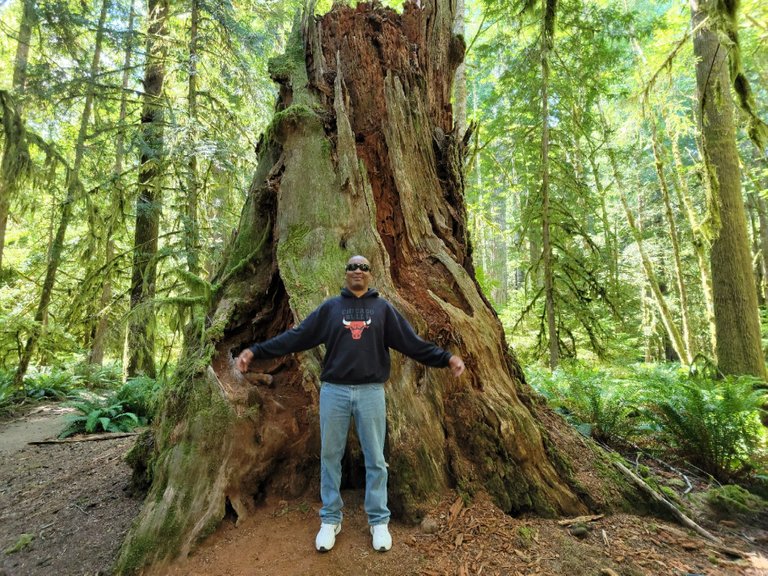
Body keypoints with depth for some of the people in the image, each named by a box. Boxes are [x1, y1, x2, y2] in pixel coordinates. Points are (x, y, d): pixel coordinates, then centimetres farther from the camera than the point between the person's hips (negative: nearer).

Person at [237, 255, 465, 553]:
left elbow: (412, 342, 2)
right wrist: (256, 350, -4)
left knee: (375, 459, 9)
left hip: (371, 392, 0)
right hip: (334, 391, 1)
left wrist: (446, 357, -7)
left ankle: (378, 521, 26)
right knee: (330, 456, 10)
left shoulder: (383, 308, 6)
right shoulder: (329, 307, 6)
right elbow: (295, 336, 3)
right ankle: (330, 520, 28)